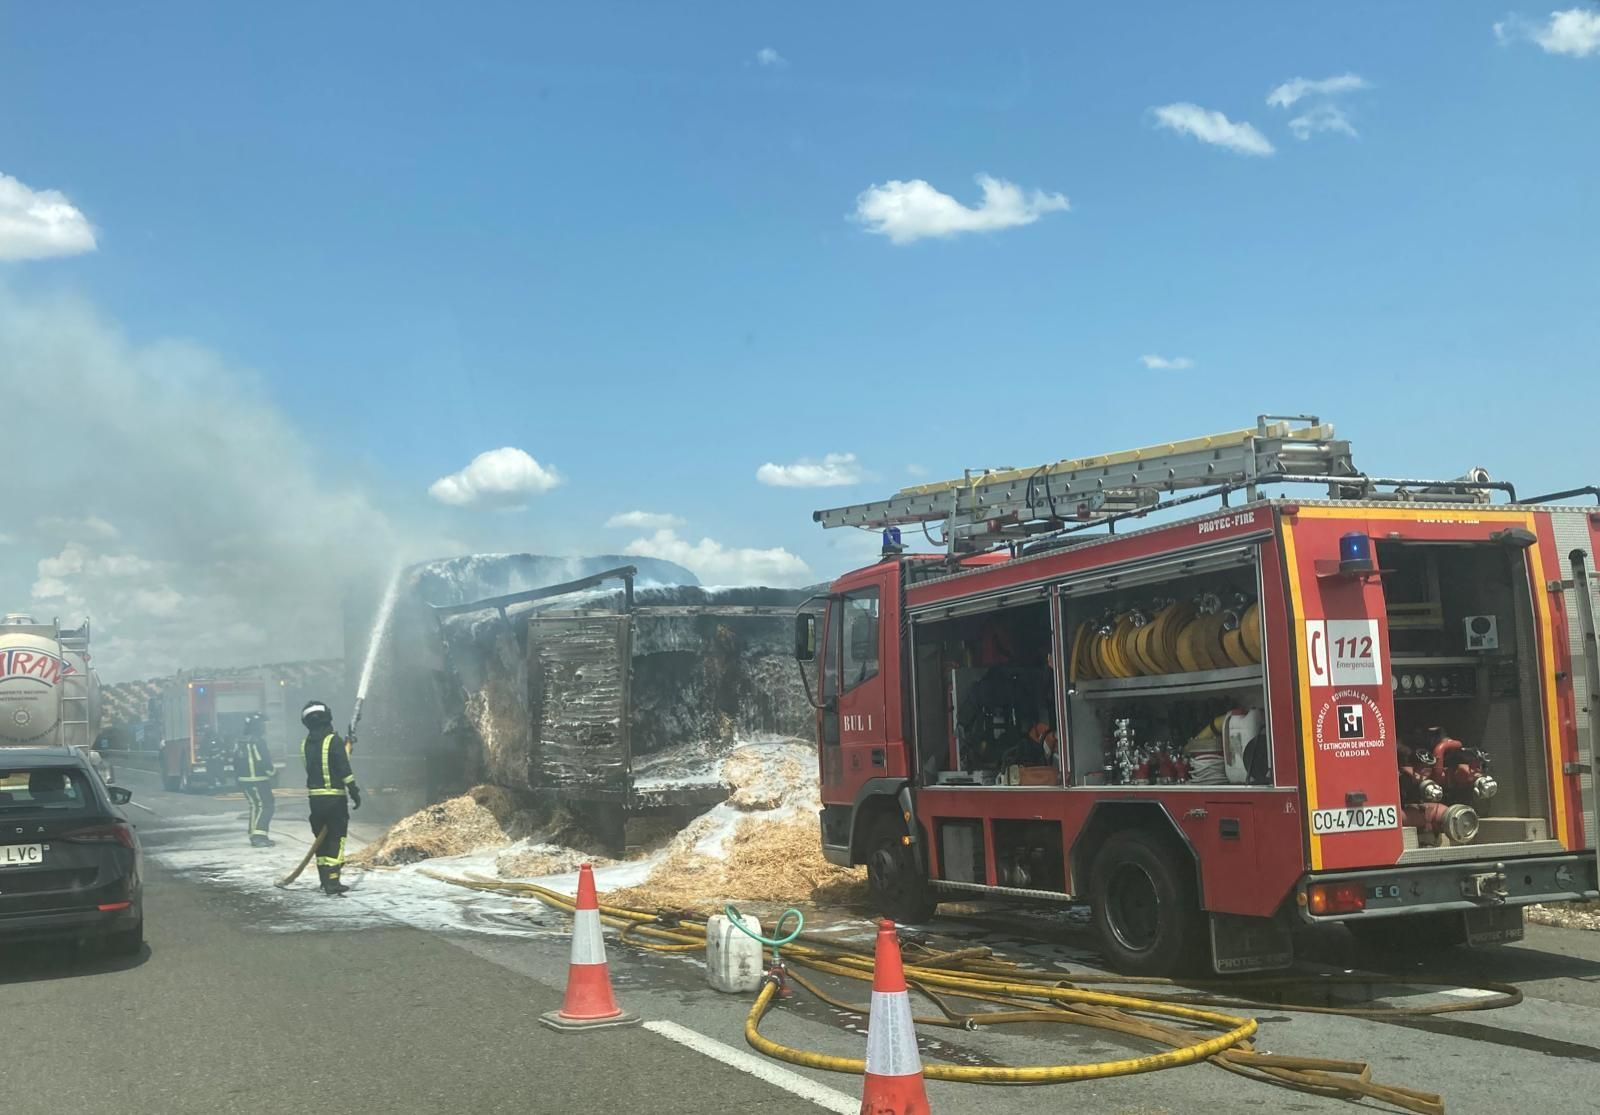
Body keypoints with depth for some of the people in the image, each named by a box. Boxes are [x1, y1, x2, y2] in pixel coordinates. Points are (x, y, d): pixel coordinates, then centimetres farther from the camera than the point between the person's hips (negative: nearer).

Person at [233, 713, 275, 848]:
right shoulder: (258, 742, -17)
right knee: (266, 806, -2)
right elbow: (265, 761, -18)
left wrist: (238, 778, 22)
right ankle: (259, 835, -13)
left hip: (244, 780, 8)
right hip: (259, 780, -8)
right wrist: (270, 773, 1)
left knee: (255, 806, 17)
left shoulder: (239, 743, 10)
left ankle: (255, 836, 19)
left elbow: (236, 762, 15)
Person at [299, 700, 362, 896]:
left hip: (315, 797, 6)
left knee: (322, 839, 15)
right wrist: (354, 792, -10)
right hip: (335, 798, -6)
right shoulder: (333, 740, -12)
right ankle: (332, 882, -9)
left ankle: (325, 881, 21)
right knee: (336, 839, -3)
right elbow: (344, 769, -16)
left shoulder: (305, 744, 8)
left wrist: (345, 747, 27)